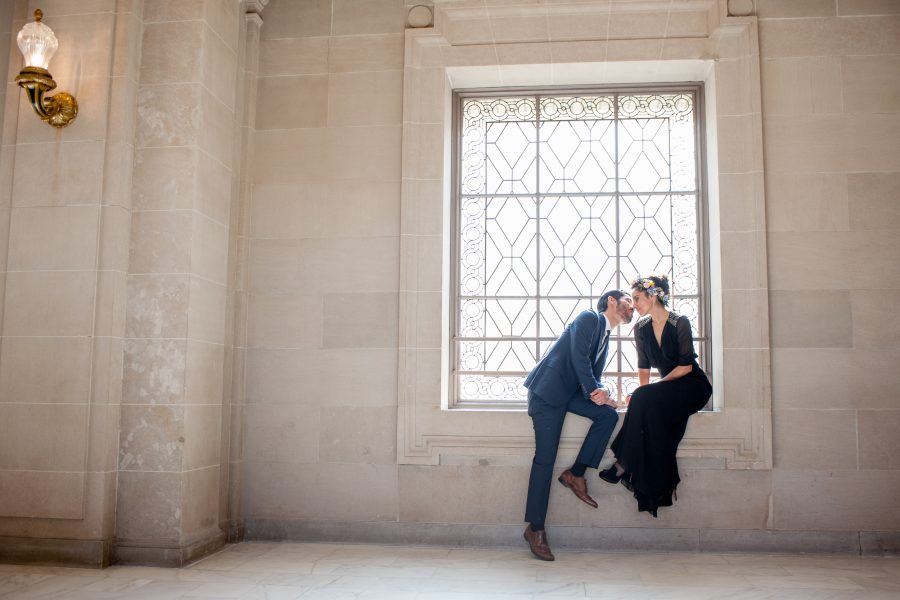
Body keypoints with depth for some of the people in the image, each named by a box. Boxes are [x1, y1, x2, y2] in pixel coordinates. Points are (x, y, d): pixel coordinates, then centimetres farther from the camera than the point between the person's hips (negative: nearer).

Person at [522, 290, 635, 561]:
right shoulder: (590, 318, -3)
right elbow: (579, 356, -14)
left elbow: (594, 376, 16)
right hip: (548, 389, -8)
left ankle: (576, 474, -3)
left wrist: (600, 392, -5)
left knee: (608, 414, -14)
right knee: (545, 458, -11)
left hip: (570, 392, 8)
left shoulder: (606, 338, 22)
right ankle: (535, 528, -5)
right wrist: (594, 389, -13)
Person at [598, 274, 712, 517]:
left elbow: (686, 365, -14)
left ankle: (624, 465, -26)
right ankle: (657, 486, -26)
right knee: (649, 408, -29)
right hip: (668, 387, 5)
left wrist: (651, 389, -20)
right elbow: (644, 367, 7)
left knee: (645, 400, -32)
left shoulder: (680, 323, -13)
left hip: (693, 386, -5)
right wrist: (642, 392, -11)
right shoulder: (641, 328, 5)